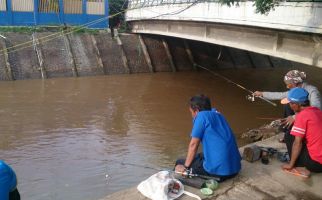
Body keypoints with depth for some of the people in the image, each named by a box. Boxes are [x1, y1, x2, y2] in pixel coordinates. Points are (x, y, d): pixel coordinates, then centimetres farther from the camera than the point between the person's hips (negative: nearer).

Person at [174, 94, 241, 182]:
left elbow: (193, 144, -6)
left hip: (219, 170, -8)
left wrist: (185, 166, 4)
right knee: (198, 156, 31)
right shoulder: (217, 114, 15)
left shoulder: (202, 116, -7)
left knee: (179, 163, 12)